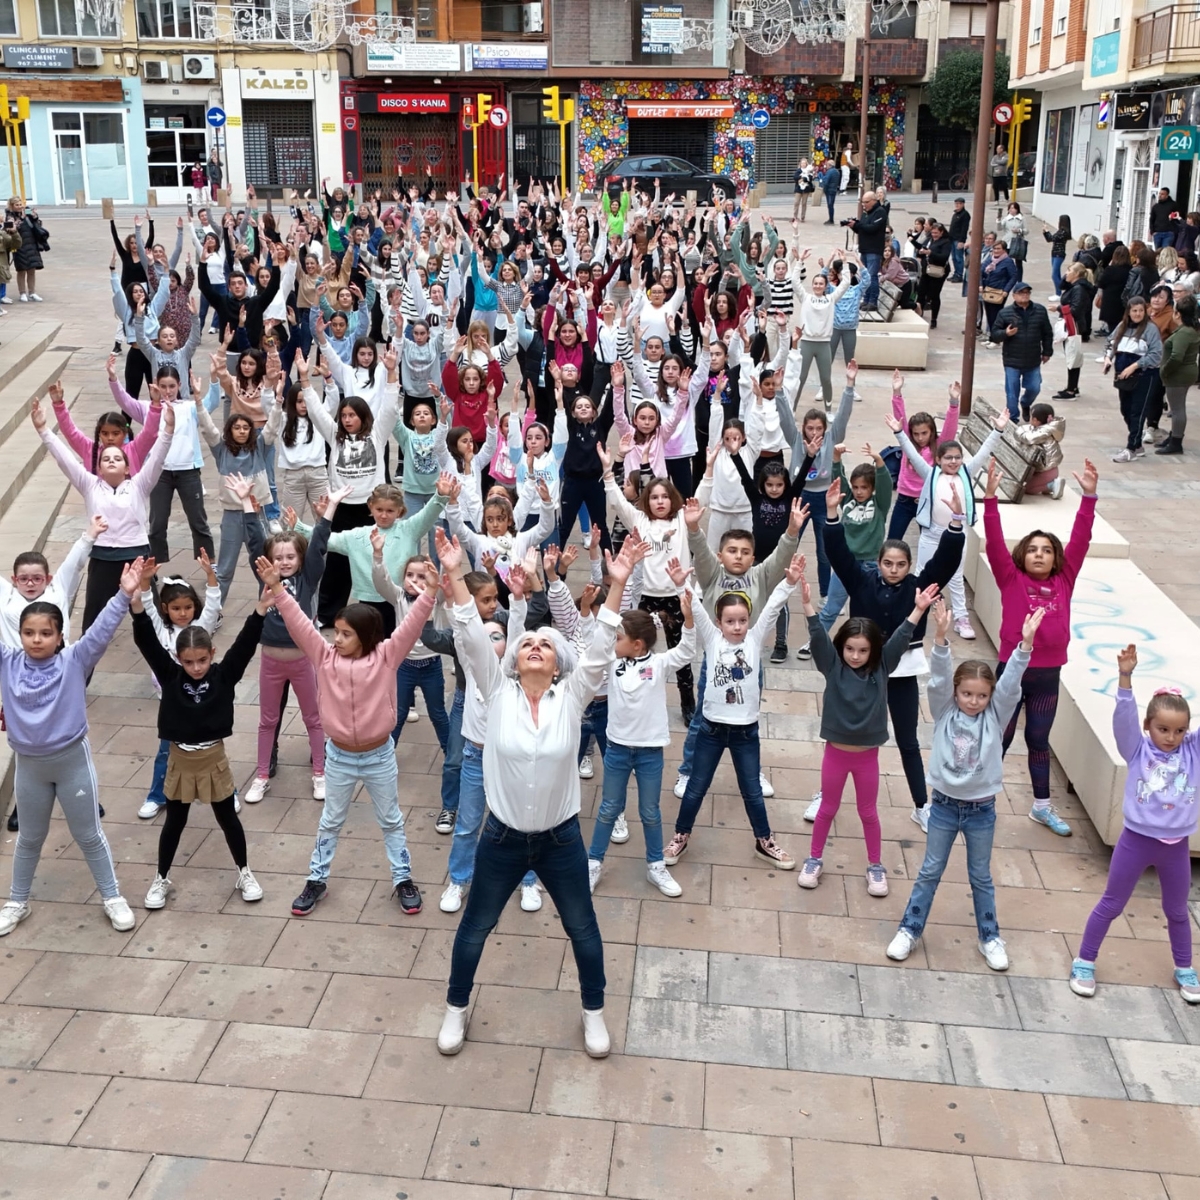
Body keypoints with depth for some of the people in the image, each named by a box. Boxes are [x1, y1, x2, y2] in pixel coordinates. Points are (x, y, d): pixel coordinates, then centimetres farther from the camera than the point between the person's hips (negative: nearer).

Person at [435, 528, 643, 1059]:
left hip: (561, 838, 0)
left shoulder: (572, 696, -9)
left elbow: (601, 649, -20)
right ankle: (456, 1009, 42)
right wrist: (455, 576, -32)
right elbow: (472, 640, -19)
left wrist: (618, 584, -32)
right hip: (502, 837, 0)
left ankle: (594, 1011, 41)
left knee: (583, 929, 17)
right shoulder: (498, 692, -9)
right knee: (475, 926, 18)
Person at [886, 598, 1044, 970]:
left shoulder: (995, 717, -5)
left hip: (981, 809, 0)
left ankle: (990, 937, 30)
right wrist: (941, 637, -36)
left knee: (981, 877, 15)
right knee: (930, 872, 12)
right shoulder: (944, 712, -7)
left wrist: (1025, 643, -31)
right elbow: (940, 677, -20)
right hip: (945, 804, 0)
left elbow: (1011, 684, -18)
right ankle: (910, 929, 24)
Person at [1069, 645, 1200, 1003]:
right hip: (1137, 840, -2)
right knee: (1111, 905, 11)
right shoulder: (1138, 749, -11)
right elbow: (1124, 716, -25)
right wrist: (1125, 677, -41)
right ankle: (1084, 962, 25)